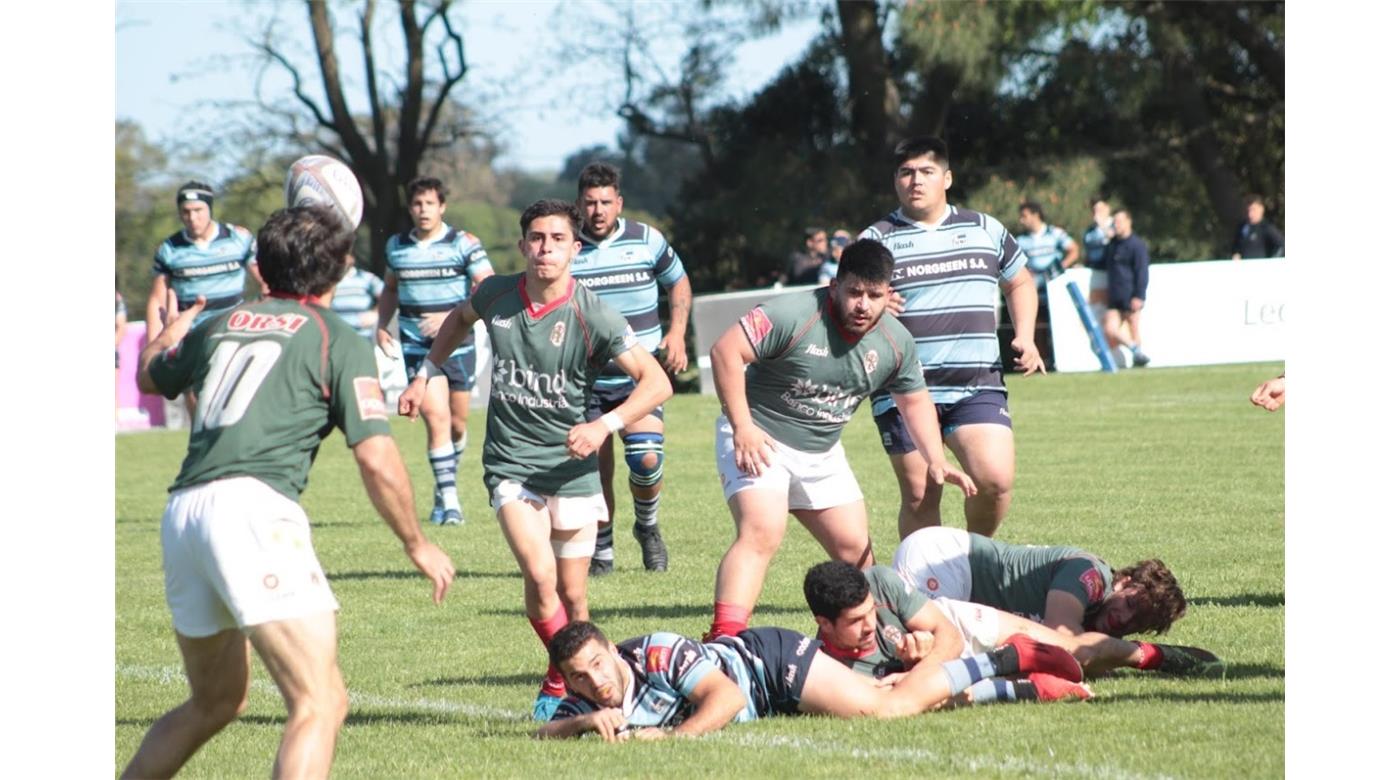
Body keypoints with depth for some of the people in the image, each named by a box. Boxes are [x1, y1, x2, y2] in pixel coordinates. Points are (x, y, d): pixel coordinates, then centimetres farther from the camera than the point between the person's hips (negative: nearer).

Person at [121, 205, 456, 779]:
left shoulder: (220, 324, 20)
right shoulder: (339, 343, 4)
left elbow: (150, 376, 41)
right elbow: (376, 457, -4)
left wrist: (173, 324, 62)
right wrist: (417, 544, 9)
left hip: (183, 513, 7)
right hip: (253, 510, -7)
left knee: (216, 701, 25)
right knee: (320, 703, -12)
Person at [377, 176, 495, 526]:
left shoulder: (464, 244, -5)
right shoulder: (397, 246, 7)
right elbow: (390, 289, 23)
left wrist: (452, 317, -21)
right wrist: (382, 326, 7)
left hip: (457, 346, -1)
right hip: (416, 348, 1)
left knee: (457, 424, 8)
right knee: (436, 418, -15)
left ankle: (444, 483, 34)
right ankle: (448, 500, -13)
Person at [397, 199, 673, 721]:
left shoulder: (592, 316, -12)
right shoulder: (495, 295, -3)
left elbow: (657, 382, -16)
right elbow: (460, 318, 24)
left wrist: (606, 425, -29)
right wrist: (424, 375, 19)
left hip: (571, 466, 0)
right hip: (511, 463, 0)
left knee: (572, 595, 5)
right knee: (540, 576, -19)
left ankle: (570, 684, 25)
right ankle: (562, 682, -4)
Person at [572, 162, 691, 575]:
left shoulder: (647, 240, 1)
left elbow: (678, 281, 16)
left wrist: (677, 333, 4)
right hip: (586, 382, 0)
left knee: (646, 459, -18)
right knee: (595, 471, 0)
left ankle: (647, 526, 11)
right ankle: (600, 552, 19)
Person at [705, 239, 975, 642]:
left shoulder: (896, 342, -3)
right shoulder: (793, 315, -24)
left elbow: (915, 400, 13)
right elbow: (726, 351, -23)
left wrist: (936, 460, -1)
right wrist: (743, 427, -26)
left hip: (822, 454, 7)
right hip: (759, 442, -7)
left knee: (855, 547, 10)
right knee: (761, 534, -26)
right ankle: (723, 638, -34)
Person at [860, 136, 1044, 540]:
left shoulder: (984, 230, 12)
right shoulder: (877, 240, 5)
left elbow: (1019, 283, 26)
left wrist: (1025, 338, 10)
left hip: (979, 387, 1)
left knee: (995, 480, -14)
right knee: (919, 496, 0)